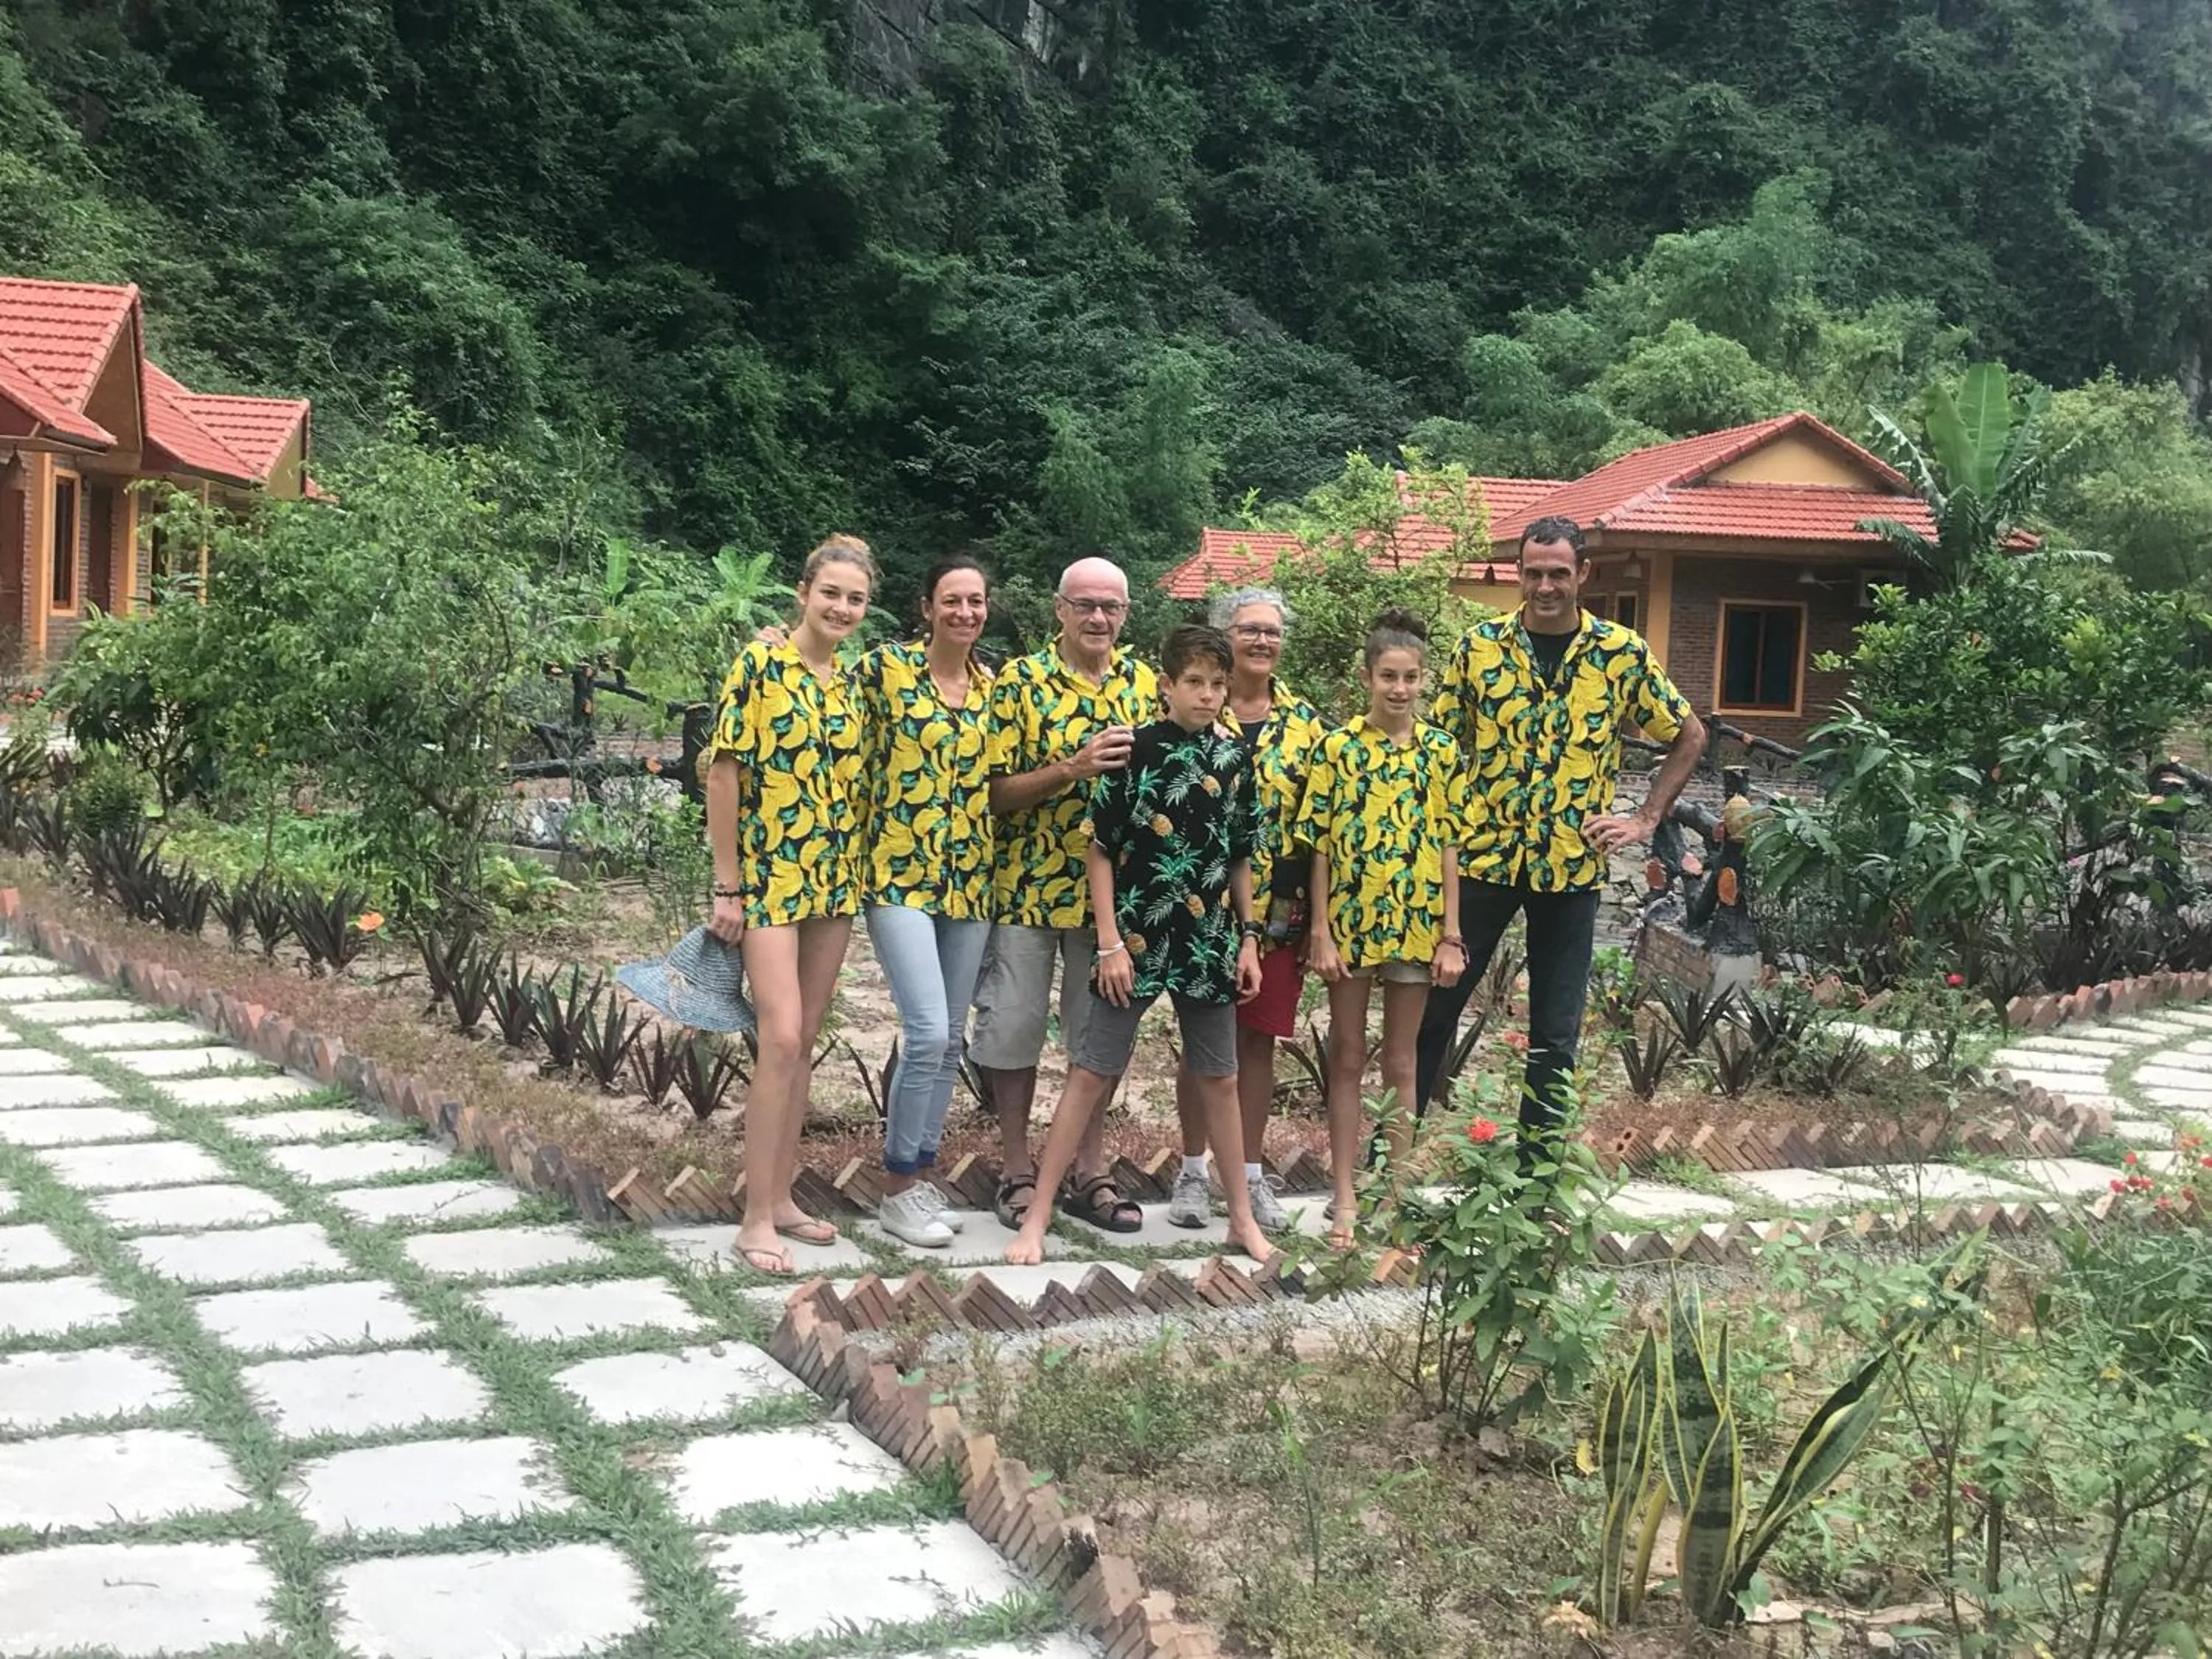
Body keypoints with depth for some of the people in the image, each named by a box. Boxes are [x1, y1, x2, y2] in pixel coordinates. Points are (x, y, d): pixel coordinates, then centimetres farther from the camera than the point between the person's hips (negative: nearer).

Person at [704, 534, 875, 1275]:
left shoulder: (850, 681, 10)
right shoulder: (760, 664, -9)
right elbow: (723, 774, -10)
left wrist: (856, 875, 10)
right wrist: (727, 887, -13)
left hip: (834, 879, 7)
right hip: (769, 877, -6)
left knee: (804, 1043, 10)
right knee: (782, 1039, -13)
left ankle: (781, 1197, 19)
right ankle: (757, 1218, -7)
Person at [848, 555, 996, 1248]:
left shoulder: (994, 686, 9)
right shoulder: (885, 667, -5)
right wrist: (857, 853, -7)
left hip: (969, 877, 5)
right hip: (900, 872, -5)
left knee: (949, 1038, 9)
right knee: (928, 1031, -14)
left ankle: (922, 1176, 22)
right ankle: (898, 1188, 1)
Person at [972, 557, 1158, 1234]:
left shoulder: (1144, 684, 5)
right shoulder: (1018, 682, -6)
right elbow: (995, 793, -10)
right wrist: (1073, 768, -23)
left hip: (1110, 890, 3)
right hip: (1026, 887, -3)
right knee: (1014, 1031, 4)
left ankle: (1092, 1172, 21)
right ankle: (1017, 1171, 17)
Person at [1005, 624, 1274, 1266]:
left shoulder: (1236, 756, 4)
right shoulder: (1134, 749, -8)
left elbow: (1241, 857, 12)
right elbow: (1100, 850, -6)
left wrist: (1249, 938, 8)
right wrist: (1110, 943, -11)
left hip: (1210, 940, 4)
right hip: (1137, 937, -4)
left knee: (1219, 1078, 12)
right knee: (1091, 1072, -1)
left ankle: (1242, 1217, 24)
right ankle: (1037, 1216, 5)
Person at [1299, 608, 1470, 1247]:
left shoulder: (1441, 752, 2)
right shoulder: (1337, 746, -3)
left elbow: (1450, 846, 2)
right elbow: (1320, 844, -4)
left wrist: (1451, 935, -2)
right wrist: (1321, 933, -8)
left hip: (1415, 924, 1)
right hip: (1349, 921, -1)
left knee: (1400, 1062, 10)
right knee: (1347, 1058, 7)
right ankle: (1345, 1197, 13)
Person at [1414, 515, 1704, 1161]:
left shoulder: (1623, 653, -1)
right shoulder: (1480, 645, -1)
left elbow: (1689, 738, 10)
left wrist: (1645, 820, 3)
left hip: (1573, 865, 0)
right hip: (1482, 858, 0)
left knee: (1557, 1031, 7)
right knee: (1435, 1004, 5)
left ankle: (1538, 1164, 18)